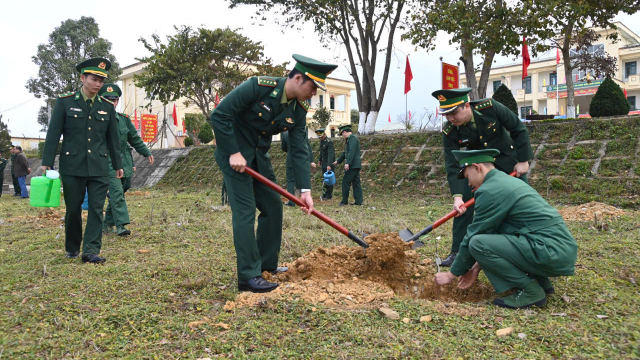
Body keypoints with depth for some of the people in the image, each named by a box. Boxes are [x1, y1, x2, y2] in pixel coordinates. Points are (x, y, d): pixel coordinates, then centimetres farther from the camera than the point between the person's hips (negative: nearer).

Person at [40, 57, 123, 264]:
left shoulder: (107, 107, 8)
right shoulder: (65, 102, 0)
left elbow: (113, 138, 12)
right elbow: (53, 134, -2)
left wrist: (118, 164, 13)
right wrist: (47, 162, -5)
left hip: (99, 167, 2)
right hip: (72, 166, -1)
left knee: (97, 208, -4)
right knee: (73, 209, 9)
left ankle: (91, 251, -2)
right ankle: (72, 248, 26)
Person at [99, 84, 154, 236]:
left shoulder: (124, 119, 11)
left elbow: (135, 138, 20)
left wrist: (147, 153, 19)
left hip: (124, 163, 5)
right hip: (108, 163, -5)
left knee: (117, 194, 11)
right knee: (117, 192, -15)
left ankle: (107, 223, 24)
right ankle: (121, 225, -14)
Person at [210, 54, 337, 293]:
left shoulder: (299, 110, -6)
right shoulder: (258, 86, -25)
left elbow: (299, 150, -5)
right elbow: (219, 115, -23)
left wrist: (305, 189, -13)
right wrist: (234, 152, -23)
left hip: (259, 156, 7)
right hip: (233, 152, -7)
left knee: (273, 207, 8)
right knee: (245, 210, -11)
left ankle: (267, 265, 22)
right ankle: (248, 276, -5)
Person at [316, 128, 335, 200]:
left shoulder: (329, 142, -20)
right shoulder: (321, 141, 7)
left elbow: (330, 154, -28)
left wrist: (329, 165, -35)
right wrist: (319, 160, 24)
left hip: (329, 163, -8)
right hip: (324, 163, 8)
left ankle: (329, 195, 1)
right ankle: (325, 194, 19)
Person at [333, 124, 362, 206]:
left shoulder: (352, 138, -11)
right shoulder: (349, 139, 21)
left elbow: (352, 152, -22)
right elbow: (345, 152, 30)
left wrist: (347, 163, -26)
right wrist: (338, 161, 36)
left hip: (353, 165, -10)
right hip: (355, 165, 10)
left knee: (346, 182, -5)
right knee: (356, 183, 8)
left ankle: (344, 201, -1)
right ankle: (359, 201, 8)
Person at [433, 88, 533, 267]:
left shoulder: (490, 107, -27)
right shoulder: (449, 132, -24)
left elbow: (518, 129, -14)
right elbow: (453, 166, -25)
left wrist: (523, 160, -15)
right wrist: (457, 196, -36)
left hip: (509, 162, -1)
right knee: (464, 205, -10)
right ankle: (458, 252, 1)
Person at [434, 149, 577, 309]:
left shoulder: (489, 191, -11)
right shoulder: (508, 181, 19)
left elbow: (473, 236, -6)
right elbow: (490, 232, 24)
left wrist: (451, 275, 5)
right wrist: (476, 267, 24)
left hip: (553, 253, -10)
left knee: (477, 243, -16)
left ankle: (530, 291, -6)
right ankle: (541, 281, 16)